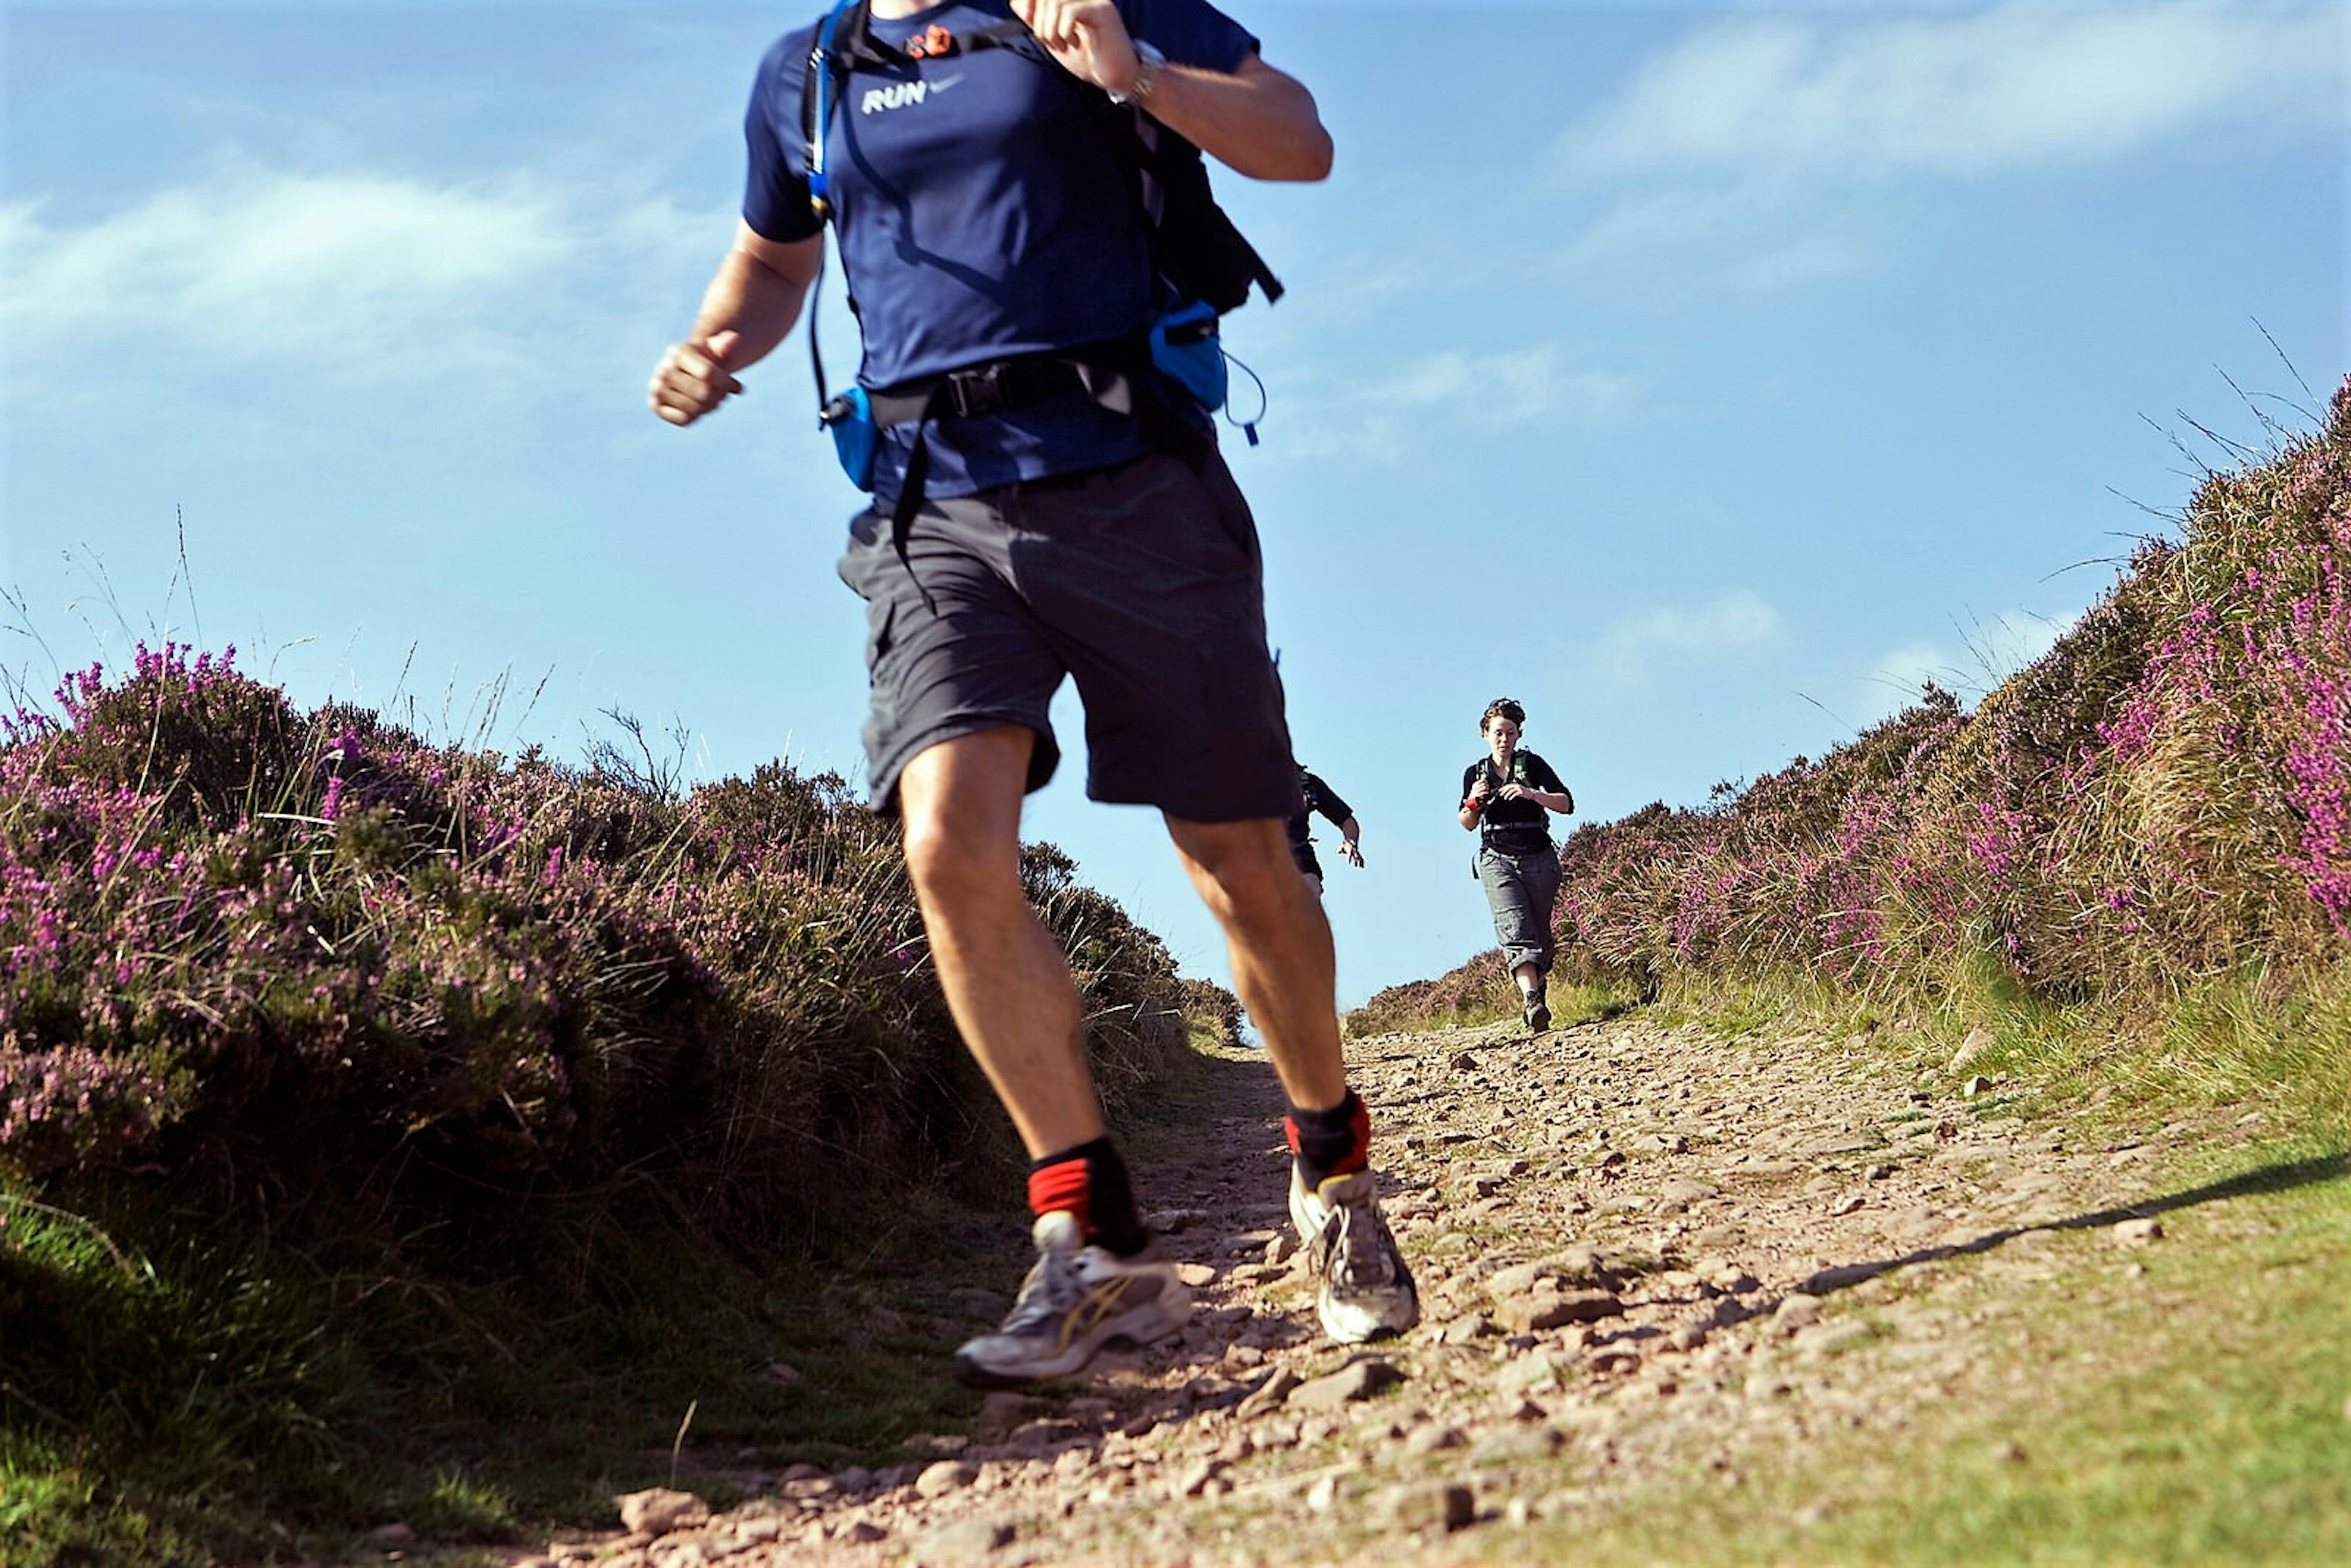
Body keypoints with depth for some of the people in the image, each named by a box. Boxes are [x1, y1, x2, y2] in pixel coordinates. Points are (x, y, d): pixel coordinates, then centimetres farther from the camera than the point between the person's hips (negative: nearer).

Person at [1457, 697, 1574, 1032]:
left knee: (1540, 932, 4)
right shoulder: (1475, 773, 11)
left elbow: (1567, 804, -3)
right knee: (1514, 928, -20)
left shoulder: (1532, 764, 5)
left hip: (1539, 857, 0)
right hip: (1498, 859, 0)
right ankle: (1533, 999, -34)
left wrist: (1532, 794, -19)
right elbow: (1468, 824, 18)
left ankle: (1537, 983, 31)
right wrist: (1473, 802, -4)